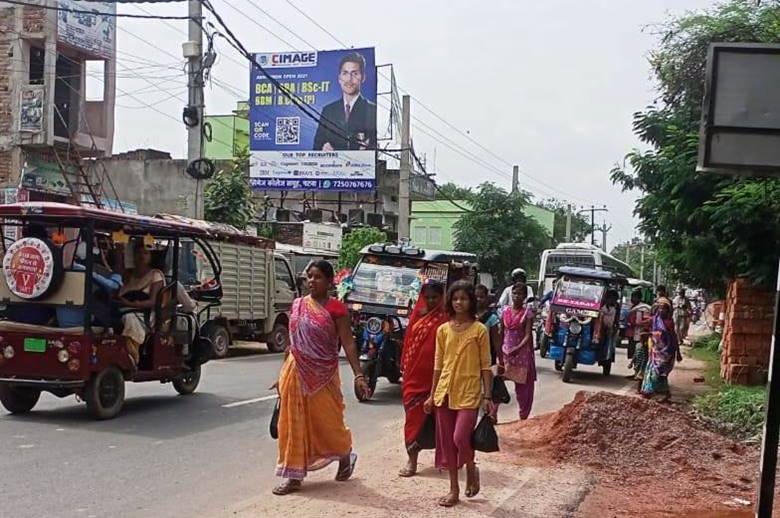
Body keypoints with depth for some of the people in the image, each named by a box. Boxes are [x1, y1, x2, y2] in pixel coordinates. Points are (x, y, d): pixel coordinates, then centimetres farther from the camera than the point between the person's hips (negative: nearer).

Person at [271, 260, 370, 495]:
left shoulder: (335, 308, -9)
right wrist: (283, 373, 16)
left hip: (322, 374, -4)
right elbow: (292, 342, 13)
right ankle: (294, 476, 14)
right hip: (296, 372, 5)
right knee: (294, 423, 6)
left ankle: (345, 456, 35)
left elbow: (348, 344, -12)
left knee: (326, 420, 6)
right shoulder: (298, 305, 7)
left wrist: (358, 375, -19)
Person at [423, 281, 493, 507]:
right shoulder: (443, 330, 7)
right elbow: (438, 365, 11)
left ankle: (471, 469, 16)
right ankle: (454, 490, 19)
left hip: (469, 393, -4)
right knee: (447, 443, 7)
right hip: (445, 392, 4)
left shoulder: (479, 330, -4)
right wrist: (432, 395, 10)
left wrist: (488, 397, -6)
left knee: (460, 438, -16)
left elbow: (486, 366, -2)